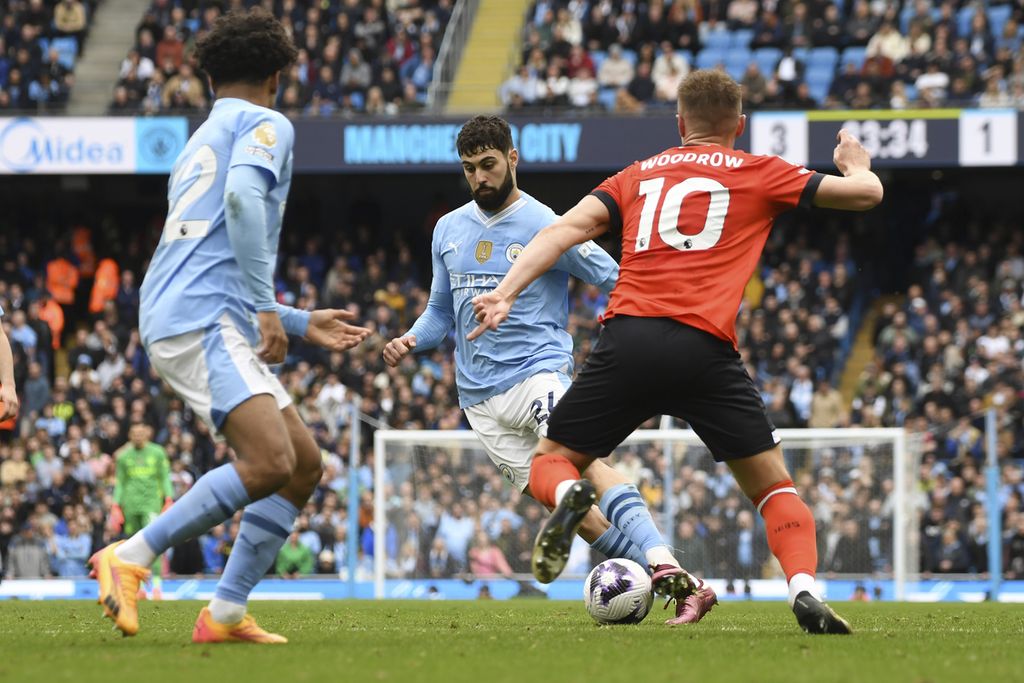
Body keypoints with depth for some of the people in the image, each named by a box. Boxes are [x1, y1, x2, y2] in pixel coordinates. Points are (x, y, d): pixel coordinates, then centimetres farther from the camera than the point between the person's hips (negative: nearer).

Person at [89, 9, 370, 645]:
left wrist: (302, 324, 37)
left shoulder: (201, 142, 30)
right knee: (270, 462, -24)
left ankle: (226, 614, 5)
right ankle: (129, 557, -17)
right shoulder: (267, 124, 3)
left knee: (306, 462, 9)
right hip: (203, 323, -10)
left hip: (191, 322, 10)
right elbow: (242, 198, -21)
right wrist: (267, 308, -17)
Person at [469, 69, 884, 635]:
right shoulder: (759, 174, 17)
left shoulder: (637, 176, 23)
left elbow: (565, 229, 10)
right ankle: (805, 592, -13)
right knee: (774, 487, 11)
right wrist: (856, 163, 43)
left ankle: (569, 495, -21)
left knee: (550, 463, 15)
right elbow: (865, 193, 20)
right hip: (704, 349, -1)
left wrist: (506, 293, 3)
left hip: (627, 337, 1)